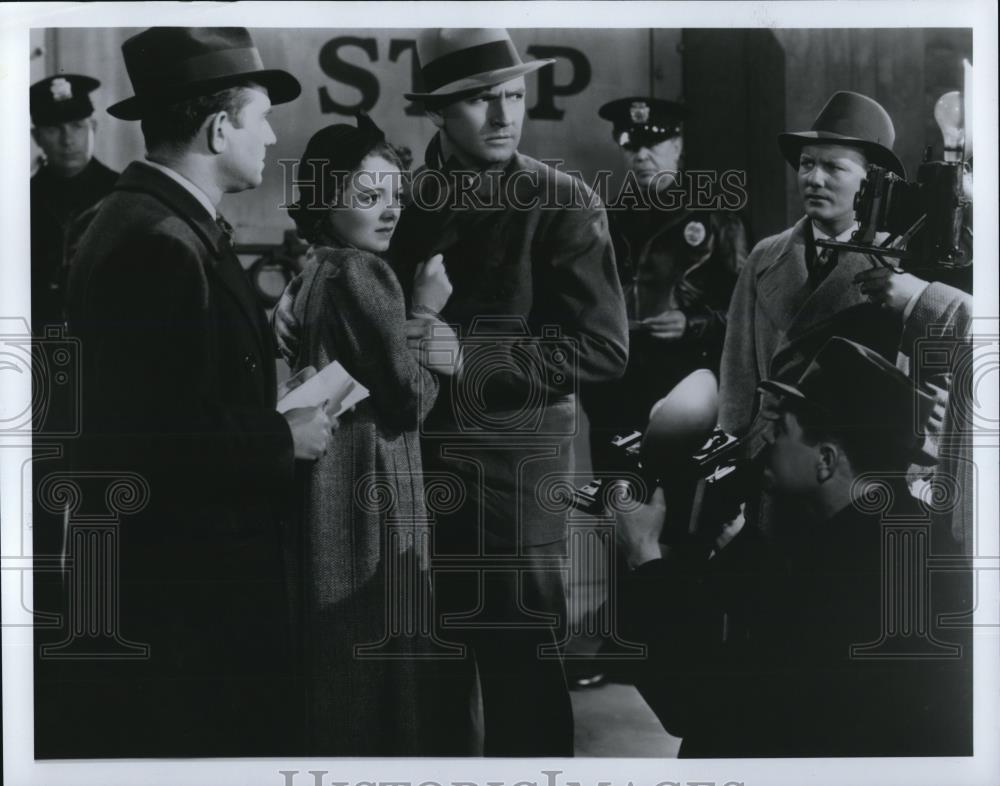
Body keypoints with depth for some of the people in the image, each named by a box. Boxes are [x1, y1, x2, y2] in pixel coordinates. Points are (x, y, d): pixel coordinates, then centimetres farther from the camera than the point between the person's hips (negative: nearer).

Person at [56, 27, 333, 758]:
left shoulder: (158, 222, 9)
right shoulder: (157, 244, -22)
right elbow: (171, 438, -26)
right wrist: (285, 438, -13)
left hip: (185, 561, 10)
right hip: (177, 579, -10)